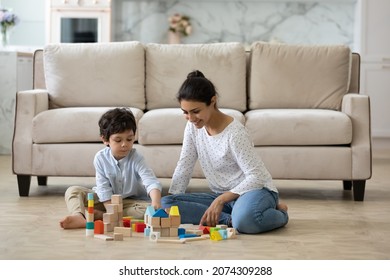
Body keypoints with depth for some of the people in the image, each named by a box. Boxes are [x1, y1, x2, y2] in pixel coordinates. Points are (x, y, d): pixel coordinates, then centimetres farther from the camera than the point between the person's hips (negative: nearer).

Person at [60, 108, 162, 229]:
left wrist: (156, 203, -51)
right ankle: (79, 217, -46)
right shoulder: (100, 158, -13)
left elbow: (151, 182, -31)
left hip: (131, 201, -2)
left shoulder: (136, 159, -18)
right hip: (106, 200, 2)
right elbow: (103, 187, -13)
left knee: (148, 208, -33)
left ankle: (100, 215, -33)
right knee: (73, 191, -14)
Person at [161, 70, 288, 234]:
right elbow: (184, 167, 2)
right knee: (165, 203, -14)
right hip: (222, 195, 7)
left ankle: (278, 214, -9)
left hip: (256, 189, -7)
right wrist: (171, 203, -10)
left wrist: (221, 200, -29)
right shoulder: (193, 127, -1)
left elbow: (255, 177, -22)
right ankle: (232, 219, -15)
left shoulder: (234, 133, -21)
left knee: (244, 220, -44)